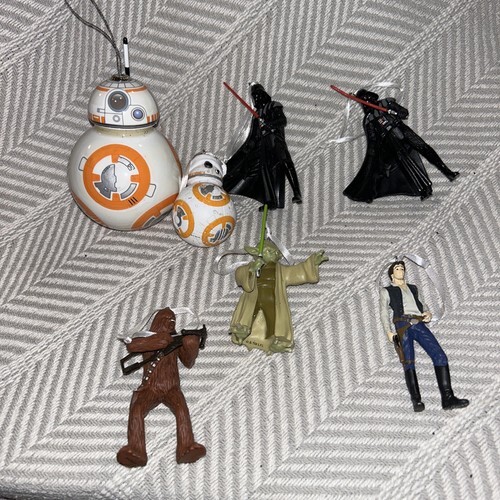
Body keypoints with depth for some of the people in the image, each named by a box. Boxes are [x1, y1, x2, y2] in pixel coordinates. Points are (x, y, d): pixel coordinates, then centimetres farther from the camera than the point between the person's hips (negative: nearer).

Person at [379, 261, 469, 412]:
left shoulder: (413, 288, 30)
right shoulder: (386, 291, 17)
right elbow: (384, 312, 10)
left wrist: (428, 312, 16)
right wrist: (388, 332, -4)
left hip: (419, 325, 3)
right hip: (403, 326, -3)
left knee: (440, 356, -13)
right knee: (408, 362, -16)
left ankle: (448, 399, -16)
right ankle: (416, 400, -15)